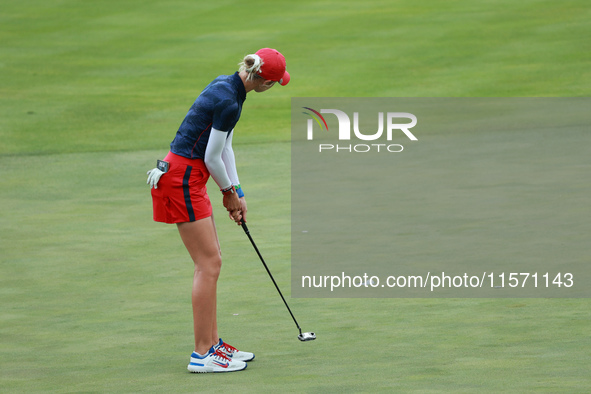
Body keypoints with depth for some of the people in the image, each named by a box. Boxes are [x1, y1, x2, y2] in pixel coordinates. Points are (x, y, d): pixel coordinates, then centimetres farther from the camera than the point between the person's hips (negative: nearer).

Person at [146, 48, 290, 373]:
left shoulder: (226, 85, 9)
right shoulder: (228, 103, -21)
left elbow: (224, 148, 15)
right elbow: (212, 157, -15)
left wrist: (236, 193, 14)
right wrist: (230, 192, 2)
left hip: (189, 178, 10)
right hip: (182, 179, -10)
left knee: (211, 261, 13)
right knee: (208, 263, -7)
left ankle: (212, 343, 19)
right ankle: (202, 354, -4)